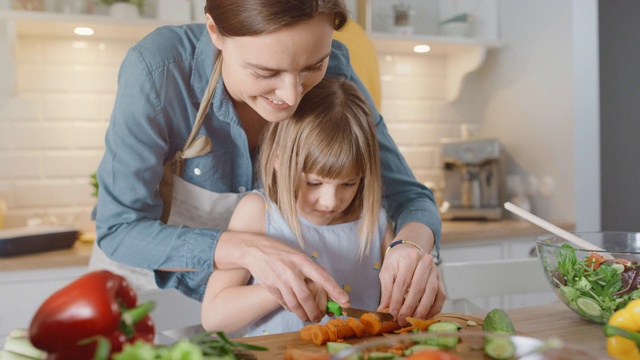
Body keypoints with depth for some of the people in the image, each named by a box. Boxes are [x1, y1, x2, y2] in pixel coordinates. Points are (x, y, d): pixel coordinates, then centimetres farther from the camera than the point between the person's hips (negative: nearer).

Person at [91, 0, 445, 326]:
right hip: (150, 278, -2)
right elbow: (118, 230, -22)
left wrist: (413, 243, -33)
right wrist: (247, 250, -35)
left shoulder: (331, 70, -17)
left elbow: (406, 194, -12)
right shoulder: (157, 70, -25)